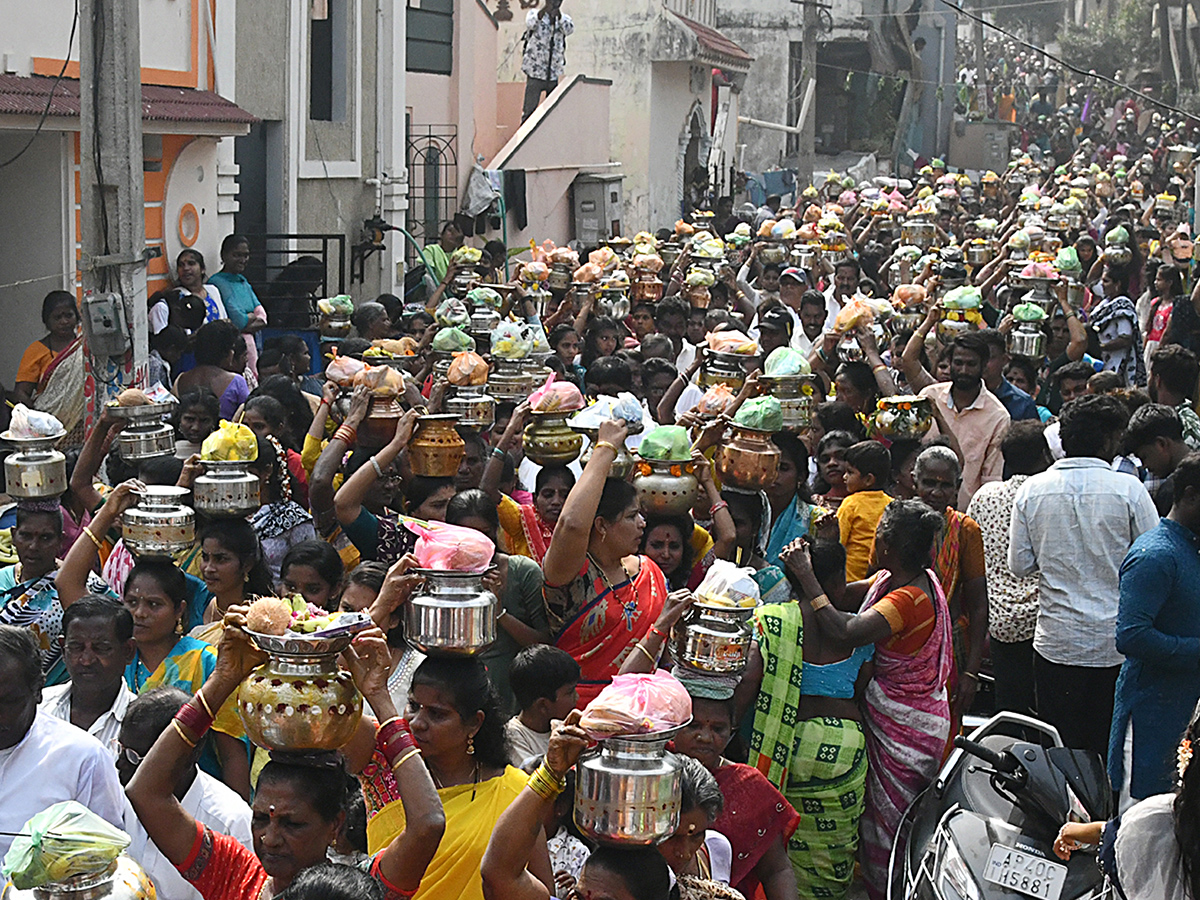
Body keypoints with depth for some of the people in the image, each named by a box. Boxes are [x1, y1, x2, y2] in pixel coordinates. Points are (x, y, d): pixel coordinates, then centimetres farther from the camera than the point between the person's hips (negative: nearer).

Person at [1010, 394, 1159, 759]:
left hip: (1056, 642, 2)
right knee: (1110, 751, 10)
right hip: (1114, 643, -2)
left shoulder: (1031, 490, -2)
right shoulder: (1128, 489, -10)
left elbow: (1020, 564, 1)